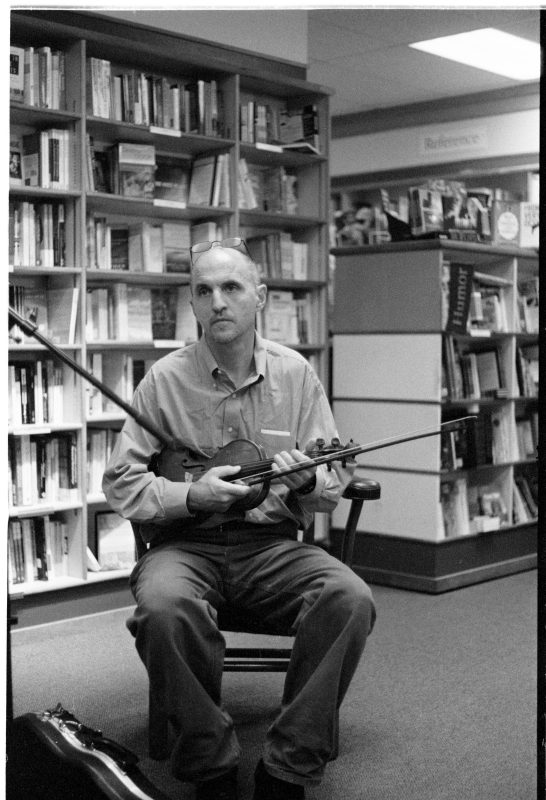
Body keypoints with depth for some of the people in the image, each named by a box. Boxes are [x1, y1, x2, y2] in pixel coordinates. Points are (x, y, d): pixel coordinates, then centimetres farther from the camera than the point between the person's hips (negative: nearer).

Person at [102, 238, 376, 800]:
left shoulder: (294, 373, 6)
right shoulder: (165, 379, 0)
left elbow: (337, 478, 9)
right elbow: (119, 483, 1)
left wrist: (306, 479, -15)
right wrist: (191, 495, -16)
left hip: (273, 544, 2)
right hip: (185, 543, -1)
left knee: (350, 599, -27)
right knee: (163, 606, -35)